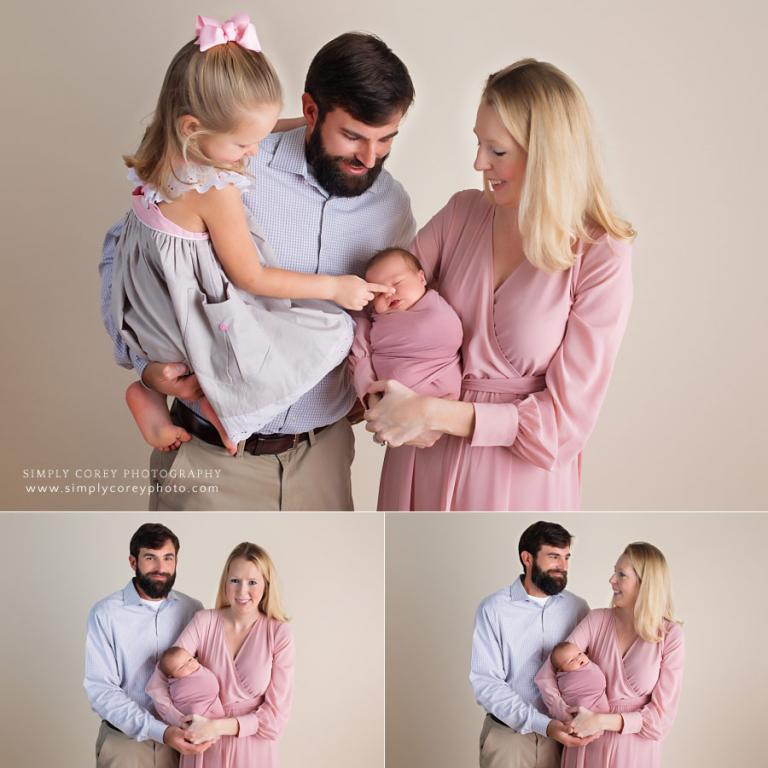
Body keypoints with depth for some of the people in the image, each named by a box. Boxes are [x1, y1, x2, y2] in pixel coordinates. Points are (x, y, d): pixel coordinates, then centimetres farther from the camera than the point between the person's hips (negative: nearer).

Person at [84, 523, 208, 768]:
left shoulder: (193, 610, -2)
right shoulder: (105, 613, -11)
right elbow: (100, 689, -15)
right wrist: (160, 731, -24)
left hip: (179, 737, 2)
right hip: (124, 740, -2)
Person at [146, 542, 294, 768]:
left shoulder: (280, 634, -10)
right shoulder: (204, 622, -7)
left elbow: (276, 712, -11)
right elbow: (158, 682, -10)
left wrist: (217, 726, -21)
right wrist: (183, 723, -24)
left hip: (251, 750, -1)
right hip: (203, 747, 1)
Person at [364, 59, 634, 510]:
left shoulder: (602, 261, -15)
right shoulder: (463, 214, -3)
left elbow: (566, 419, -15)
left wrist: (431, 412, -22)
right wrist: (389, 402, -16)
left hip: (518, 475, -3)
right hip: (426, 457, 3)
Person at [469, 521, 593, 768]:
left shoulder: (578, 608, 0)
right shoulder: (493, 609, -10)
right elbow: (485, 683, -13)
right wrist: (542, 724, -22)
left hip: (562, 734, 3)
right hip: (508, 734, -2)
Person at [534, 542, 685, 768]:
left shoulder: (670, 636, -10)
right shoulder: (597, 620, -5)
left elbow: (661, 715, -11)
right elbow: (546, 673, -8)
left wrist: (602, 721, -20)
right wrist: (567, 715, -24)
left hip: (634, 749, -2)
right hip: (587, 745, 2)